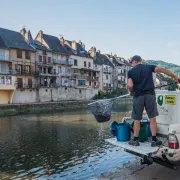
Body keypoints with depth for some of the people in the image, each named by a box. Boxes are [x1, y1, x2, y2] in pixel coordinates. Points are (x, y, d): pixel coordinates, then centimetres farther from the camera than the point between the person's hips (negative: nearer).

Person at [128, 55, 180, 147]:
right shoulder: (149, 67, 10)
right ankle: (154, 140, 12)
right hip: (150, 95, 1)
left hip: (138, 96, -1)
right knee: (152, 118, 8)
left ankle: (135, 140, 16)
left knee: (137, 120, 8)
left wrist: (132, 92, 13)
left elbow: (130, 85, -7)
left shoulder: (131, 71, 5)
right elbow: (162, 70, -2)